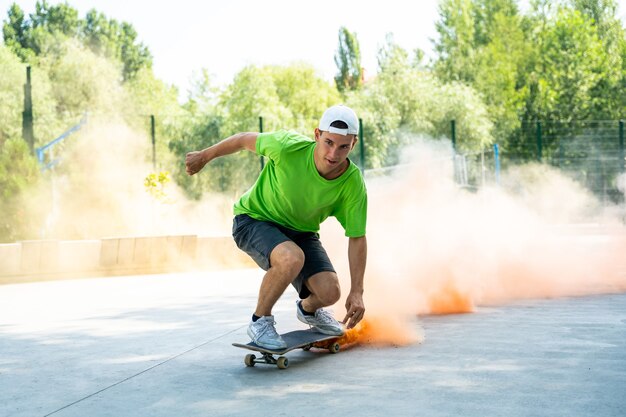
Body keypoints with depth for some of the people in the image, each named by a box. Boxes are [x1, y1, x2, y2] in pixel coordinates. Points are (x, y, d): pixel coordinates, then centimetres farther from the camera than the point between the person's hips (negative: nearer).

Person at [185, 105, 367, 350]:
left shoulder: (353, 184, -22)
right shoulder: (288, 147, -31)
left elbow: (357, 238, -12)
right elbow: (246, 139, -12)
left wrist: (356, 292, -14)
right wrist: (204, 157, 3)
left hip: (301, 231, 4)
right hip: (254, 219, -4)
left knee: (329, 292, -16)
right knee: (292, 258, -36)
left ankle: (308, 309, 24)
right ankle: (260, 321, -9)